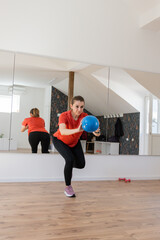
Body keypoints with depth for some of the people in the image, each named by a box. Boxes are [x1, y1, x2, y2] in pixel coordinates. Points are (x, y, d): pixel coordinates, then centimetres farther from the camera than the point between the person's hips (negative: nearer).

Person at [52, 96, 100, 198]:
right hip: (60, 140, -4)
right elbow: (62, 131, -53)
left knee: (81, 164, -3)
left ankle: (68, 166, 33)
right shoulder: (64, 116, -34)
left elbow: (94, 130, -41)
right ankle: (68, 187, -5)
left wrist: (96, 132, -65)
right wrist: (77, 130, -70)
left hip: (74, 142, 4)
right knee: (70, 159, -25)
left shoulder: (85, 117, -27)